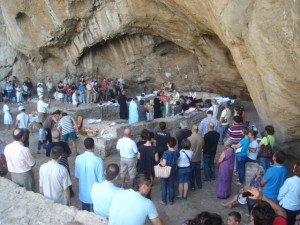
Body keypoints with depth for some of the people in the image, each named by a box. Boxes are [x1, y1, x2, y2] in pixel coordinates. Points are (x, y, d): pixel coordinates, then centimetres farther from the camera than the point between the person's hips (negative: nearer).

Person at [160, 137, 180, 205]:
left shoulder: (166, 153, -24)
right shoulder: (177, 152, -8)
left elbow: (164, 164, -23)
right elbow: (177, 162, 2)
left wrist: (160, 162, -3)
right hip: (173, 171, 4)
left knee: (164, 187, 12)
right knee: (171, 186, 17)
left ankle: (164, 201, 22)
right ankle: (171, 201, 27)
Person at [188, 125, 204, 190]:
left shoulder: (189, 139, -24)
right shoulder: (201, 138, -11)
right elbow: (202, 146, 5)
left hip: (191, 159, -4)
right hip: (198, 158, 4)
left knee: (191, 173, 14)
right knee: (198, 172, 22)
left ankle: (192, 186, 25)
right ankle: (199, 185, 34)